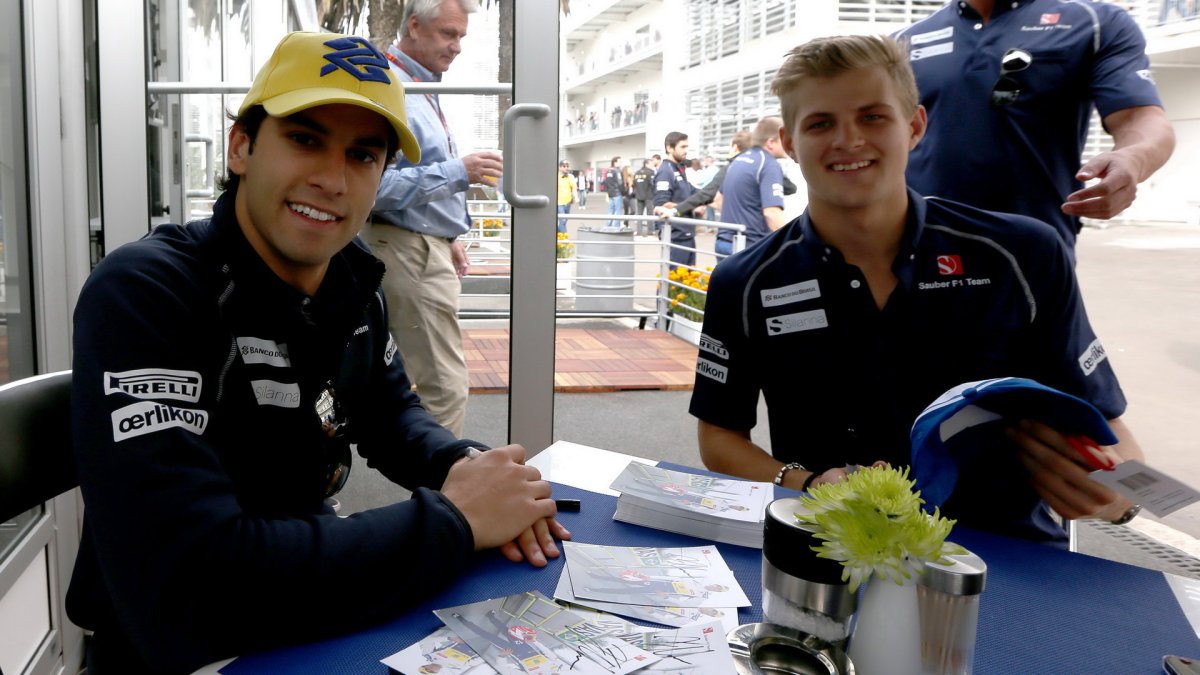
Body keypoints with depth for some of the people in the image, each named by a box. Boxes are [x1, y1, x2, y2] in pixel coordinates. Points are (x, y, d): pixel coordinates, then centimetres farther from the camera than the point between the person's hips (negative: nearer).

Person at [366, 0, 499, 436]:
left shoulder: (420, 88, 16)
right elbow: (374, 184, -26)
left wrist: (448, 237, 23)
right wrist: (457, 172, -28)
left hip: (425, 248, 10)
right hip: (410, 254, -10)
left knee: (405, 383, 16)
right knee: (447, 387, -9)